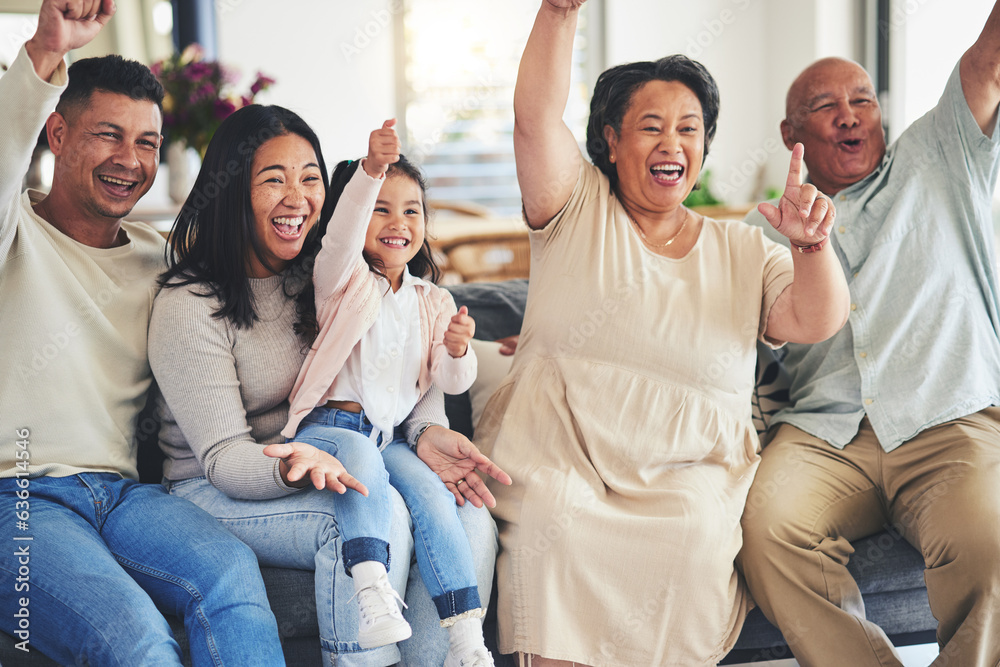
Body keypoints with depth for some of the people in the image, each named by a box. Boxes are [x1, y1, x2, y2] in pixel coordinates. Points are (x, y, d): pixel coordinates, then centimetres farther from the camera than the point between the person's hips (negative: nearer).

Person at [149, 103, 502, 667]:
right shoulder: (189, 304, -13)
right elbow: (222, 457, -17)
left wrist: (428, 430, -15)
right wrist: (293, 466, -39)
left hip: (334, 467, 6)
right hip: (215, 493, -6)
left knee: (471, 523, -18)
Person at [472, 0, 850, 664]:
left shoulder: (742, 249, 14)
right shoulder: (578, 210, 10)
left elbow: (817, 321, 1)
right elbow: (536, 116, -6)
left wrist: (812, 243, -19)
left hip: (686, 469, 1)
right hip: (558, 452, -1)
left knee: (695, 532, -30)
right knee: (551, 517, -32)